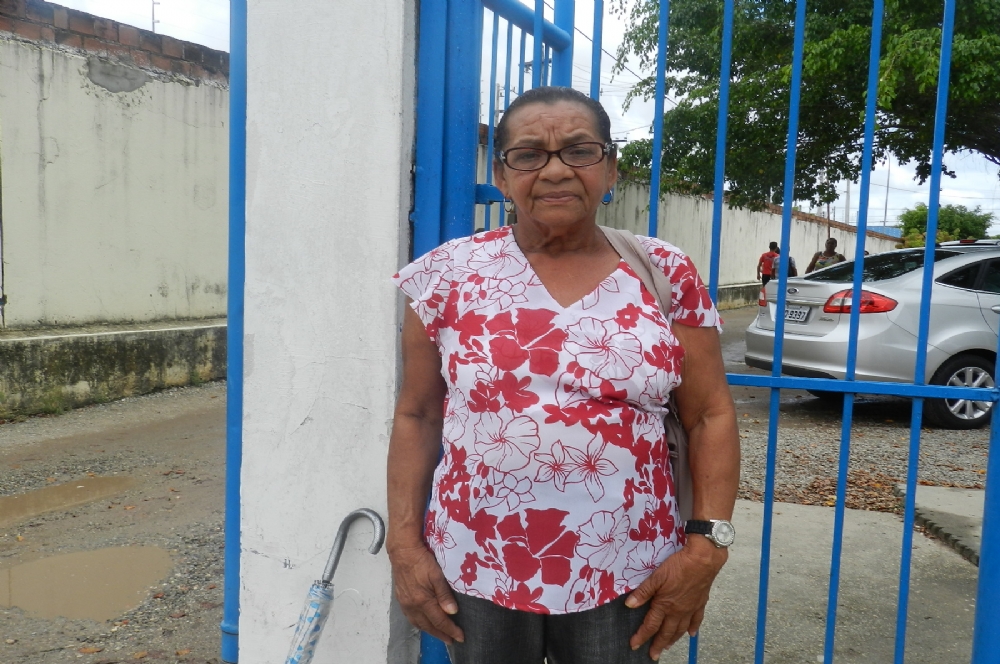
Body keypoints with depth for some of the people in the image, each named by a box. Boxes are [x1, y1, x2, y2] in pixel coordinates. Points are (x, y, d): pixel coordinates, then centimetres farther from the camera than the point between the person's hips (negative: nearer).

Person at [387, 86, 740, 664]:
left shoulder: (666, 275, -2)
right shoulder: (450, 274, -2)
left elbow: (710, 416, 0)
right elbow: (417, 415, 2)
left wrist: (707, 546, -8)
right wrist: (404, 544, -3)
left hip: (625, 577, 0)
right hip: (475, 572, 1)